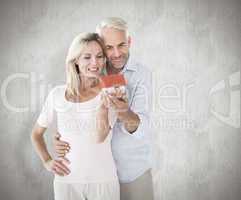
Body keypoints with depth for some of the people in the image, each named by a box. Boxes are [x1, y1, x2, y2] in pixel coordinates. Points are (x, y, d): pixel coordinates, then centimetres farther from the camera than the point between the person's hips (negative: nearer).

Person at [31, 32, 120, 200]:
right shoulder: (58, 94, -2)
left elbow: (100, 137, -20)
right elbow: (36, 133, 11)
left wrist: (103, 106, -34)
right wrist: (47, 161, -1)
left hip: (102, 179, -1)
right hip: (66, 179, 2)